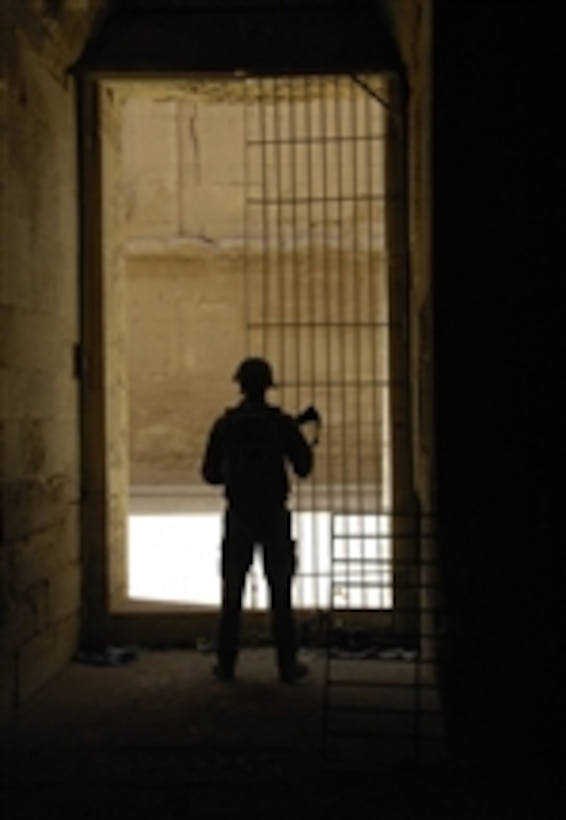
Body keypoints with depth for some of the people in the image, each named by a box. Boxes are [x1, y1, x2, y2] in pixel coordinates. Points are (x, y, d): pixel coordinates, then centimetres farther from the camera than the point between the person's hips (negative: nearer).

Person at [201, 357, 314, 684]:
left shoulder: (225, 425, 0)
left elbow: (211, 474, 5)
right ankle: (288, 665, 8)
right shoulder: (282, 423, -5)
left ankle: (226, 663, 10)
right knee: (281, 593, 5)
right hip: (274, 516, -1)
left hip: (238, 516, 1)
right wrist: (302, 442, 17)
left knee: (232, 593, 8)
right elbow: (303, 468, -1)